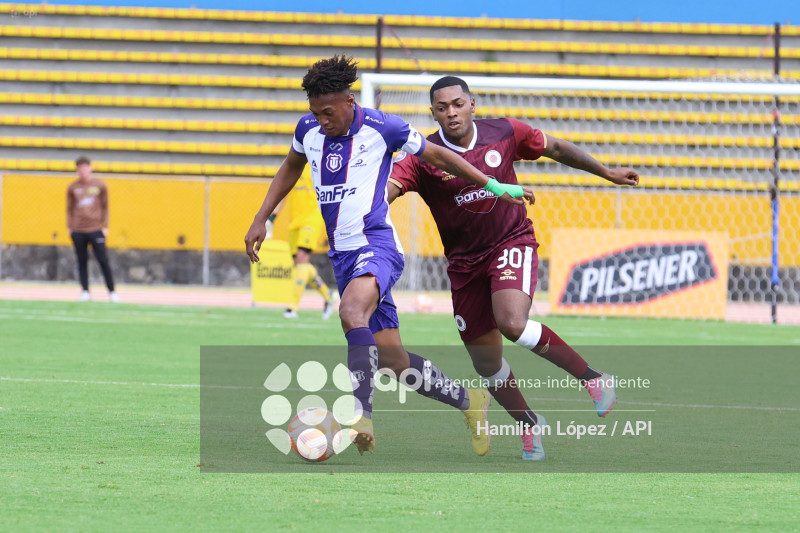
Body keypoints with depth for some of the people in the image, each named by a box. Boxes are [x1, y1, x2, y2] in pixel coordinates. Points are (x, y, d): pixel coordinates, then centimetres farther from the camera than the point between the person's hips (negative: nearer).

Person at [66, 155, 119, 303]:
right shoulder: (72, 188, 8)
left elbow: (105, 207, 9)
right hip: (78, 231, 1)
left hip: (96, 230, -1)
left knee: (103, 260, -5)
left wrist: (105, 226, 3)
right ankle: (85, 291, 8)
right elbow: (69, 209, 13)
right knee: (82, 261, 2)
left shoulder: (100, 186, 6)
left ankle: (112, 291, 2)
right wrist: (69, 227, 6)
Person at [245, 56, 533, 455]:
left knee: (352, 311, -37)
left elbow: (436, 156, 6)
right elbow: (291, 168, 28)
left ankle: (361, 417, -47)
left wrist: (495, 187, 11)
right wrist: (261, 219, 21)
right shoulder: (309, 130, 6)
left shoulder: (382, 128, -8)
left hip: (376, 245, -6)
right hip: (342, 254, 6)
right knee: (395, 363, 5)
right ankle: (469, 401, 26)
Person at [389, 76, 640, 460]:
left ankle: (590, 376, -15)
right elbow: (386, 189, -25)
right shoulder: (422, 157, -11)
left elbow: (555, 149, 11)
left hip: (512, 244, -2)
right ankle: (529, 424, 31)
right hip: (464, 262, 2)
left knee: (513, 323, -31)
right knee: (486, 364, 5)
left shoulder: (504, 133, -6)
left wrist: (605, 172, 18)